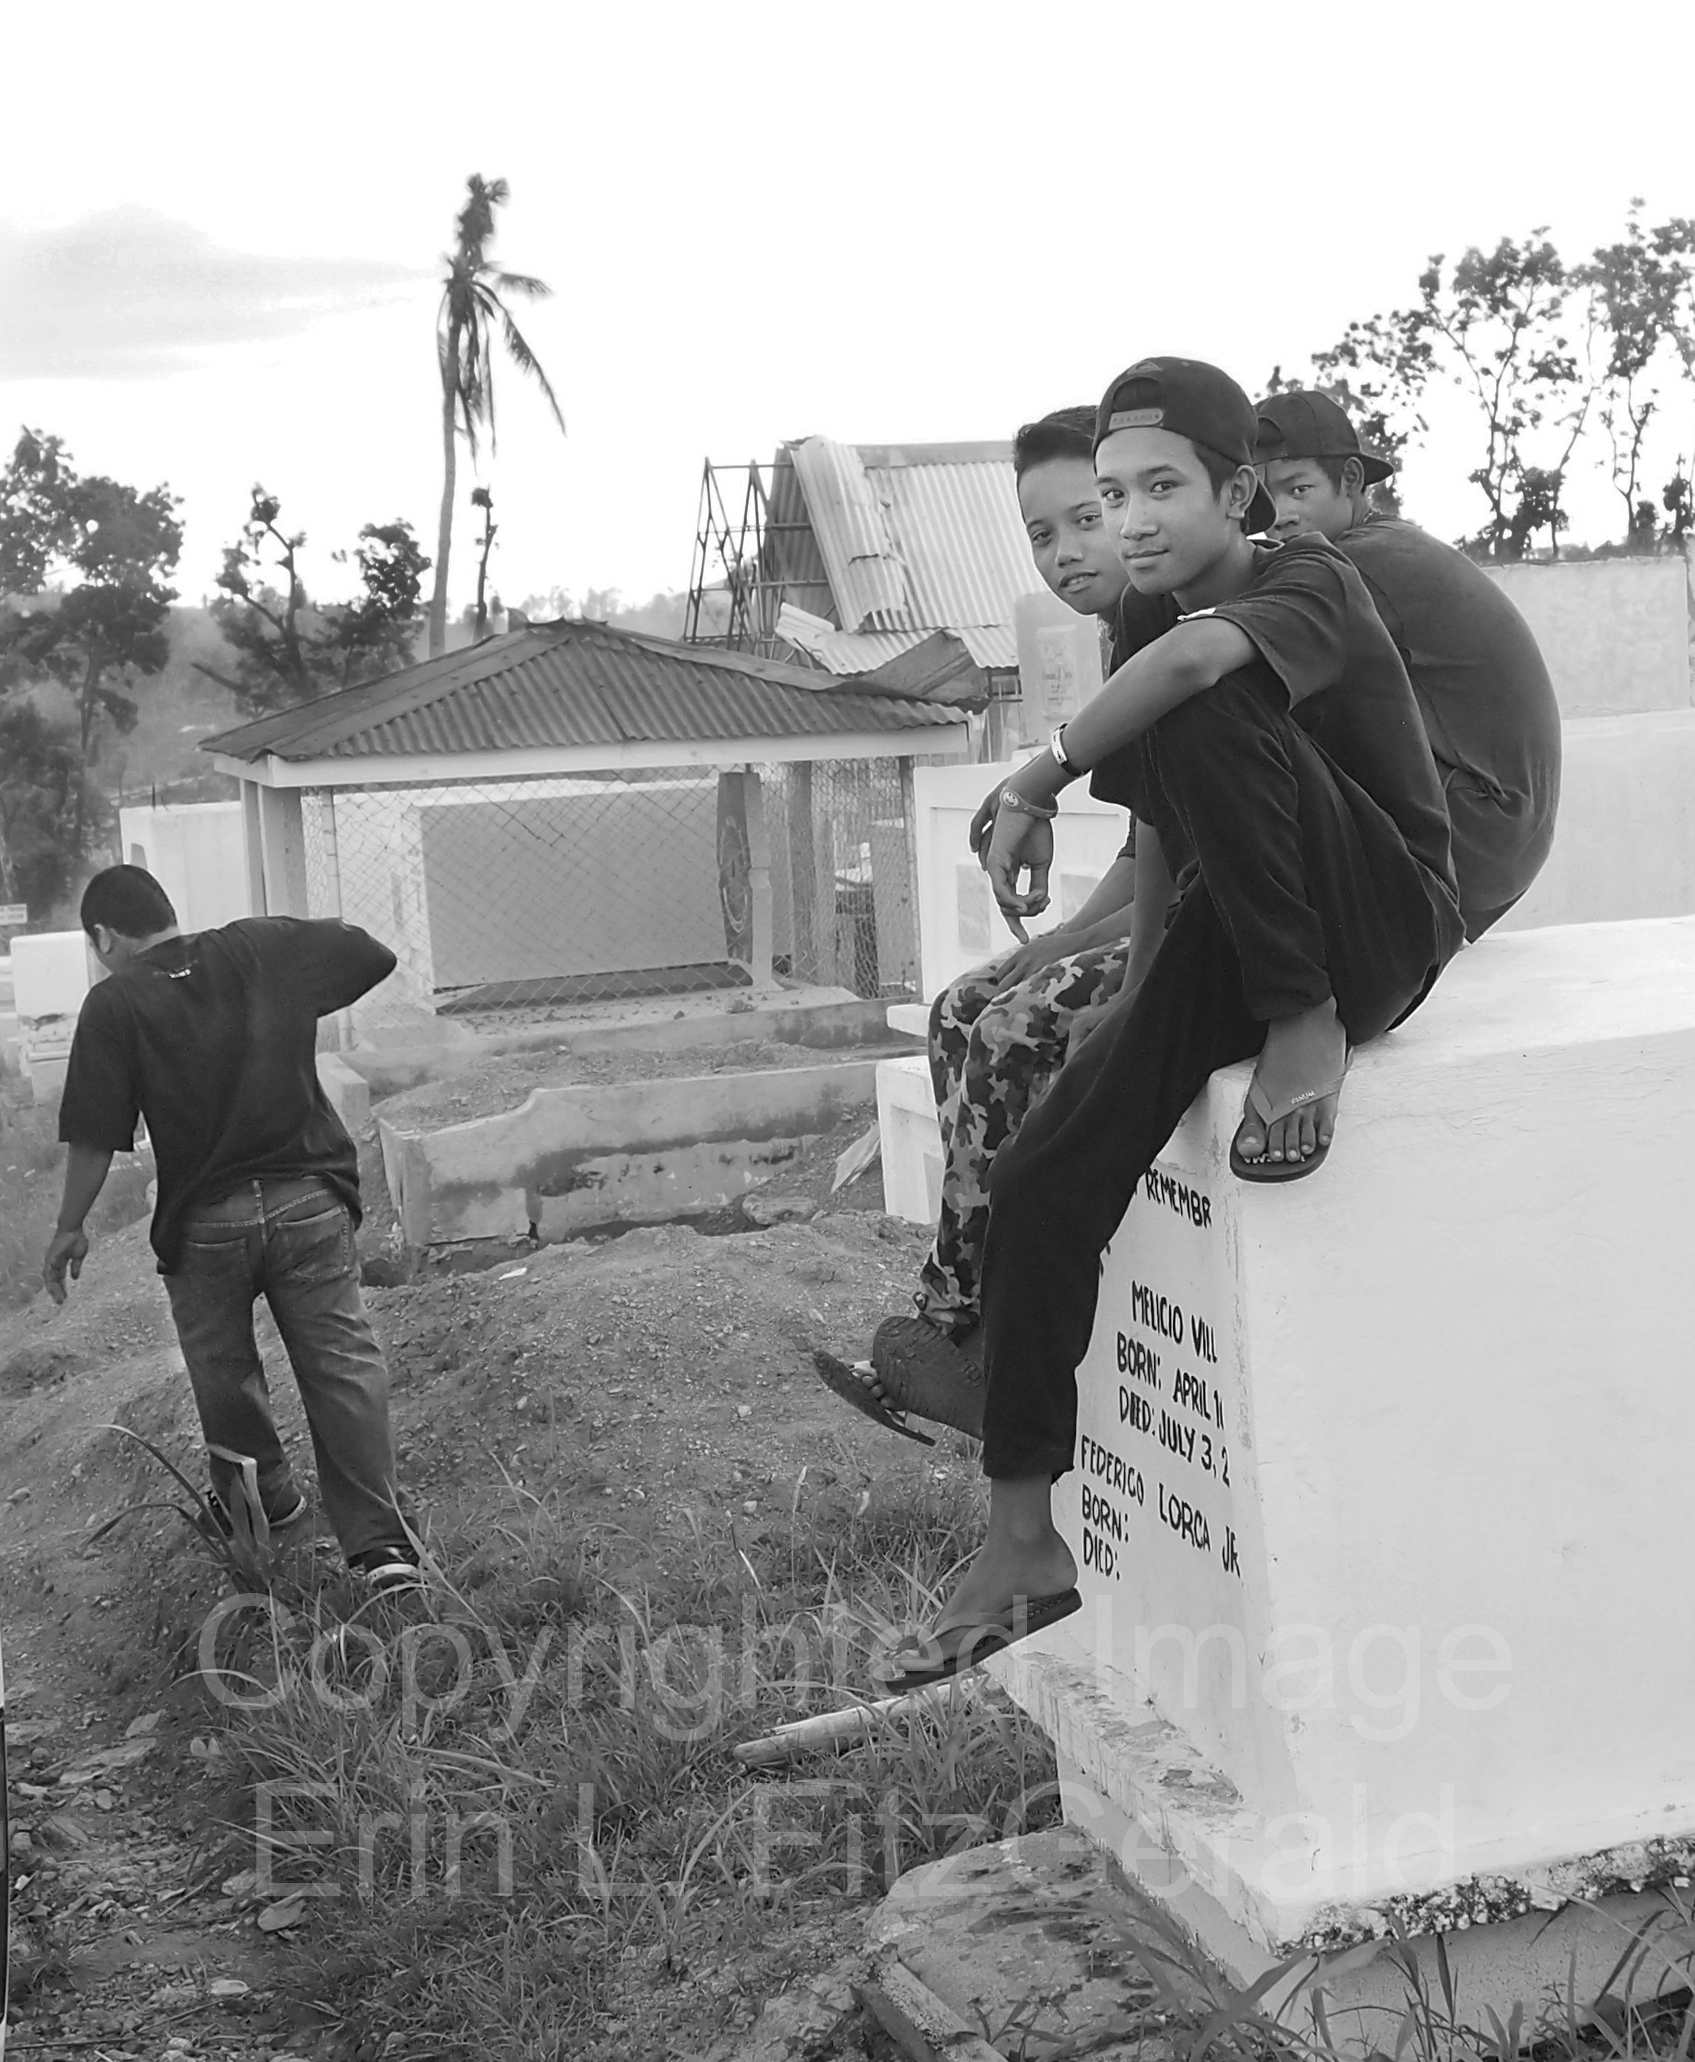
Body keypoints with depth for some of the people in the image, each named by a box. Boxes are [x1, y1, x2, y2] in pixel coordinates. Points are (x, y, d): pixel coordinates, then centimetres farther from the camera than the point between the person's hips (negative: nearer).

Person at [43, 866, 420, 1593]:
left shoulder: (114, 1002, -8)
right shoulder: (264, 947, 0)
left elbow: (94, 1138, -9)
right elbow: (376, 956, 9)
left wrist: (69, 1228, 5)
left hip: (204, 1222, -1)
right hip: (309, 1201, 2)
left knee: (223, 1369, 22)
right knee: (342, 1363, 2)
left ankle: (262, 1496, 40)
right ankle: (380, 1540, -4)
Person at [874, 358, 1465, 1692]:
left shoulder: (1312, 586, -14)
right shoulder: (1147, 620, 10)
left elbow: (1199, 655, -39)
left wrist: (1040, 778, -31)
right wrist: (1140, 1000, 3)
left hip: (1390, 920, -7)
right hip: (1234, 935, 7)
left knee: (1197, 717, -30)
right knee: (1047, 1180, -10)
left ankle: (1306, 1028, -20)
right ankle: (1024, 1547, -3)